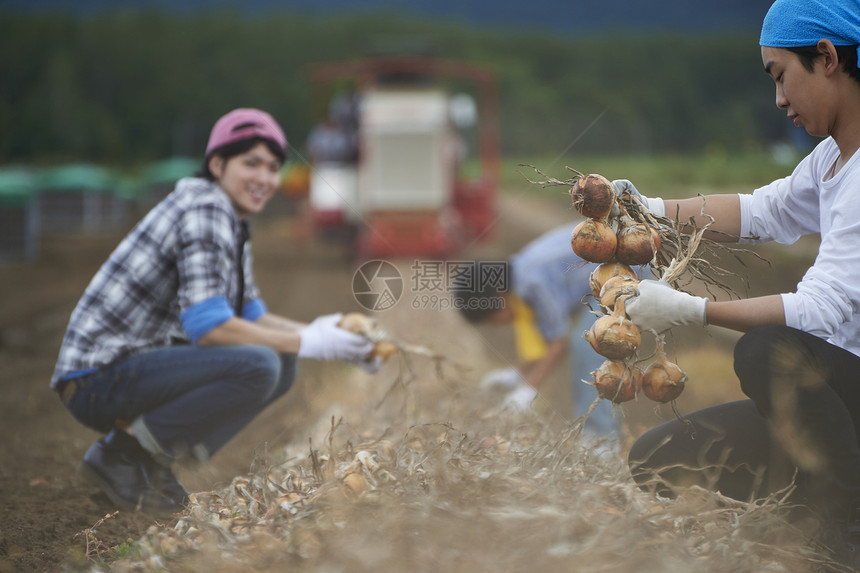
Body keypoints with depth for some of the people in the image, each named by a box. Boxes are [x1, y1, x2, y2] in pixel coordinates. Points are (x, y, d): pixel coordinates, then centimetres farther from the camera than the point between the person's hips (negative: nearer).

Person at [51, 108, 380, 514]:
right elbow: (207, 325, -25)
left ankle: (150, 454, 4)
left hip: (139, 365, 10)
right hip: (99, 379, -10)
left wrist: (315, 331, 1)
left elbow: (250, 316, 18)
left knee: (280, 366, 8)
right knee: (258, 366, -25)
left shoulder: (231, 221, 14)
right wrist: (307, 344, -18)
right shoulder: (204, 210, -16)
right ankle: (122, 453, -11)